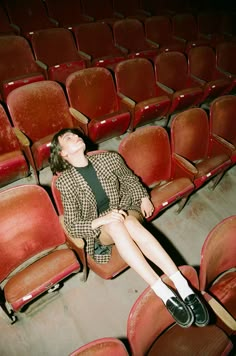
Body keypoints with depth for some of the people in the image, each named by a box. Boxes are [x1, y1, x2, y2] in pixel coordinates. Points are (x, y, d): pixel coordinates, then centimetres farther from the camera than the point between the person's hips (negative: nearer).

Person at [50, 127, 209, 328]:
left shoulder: (108, 159, -2)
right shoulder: (65, 181, -9)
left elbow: (130, 180, 15)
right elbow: (72, 225, -10)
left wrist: (144, 197, -2)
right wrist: (102, 220, -26)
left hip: (126, 210, 2)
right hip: (98, 229, -1)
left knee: (129, 222, -35)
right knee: (116, 225, -37)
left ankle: (184, 287, -36)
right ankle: (165, 294, -37)